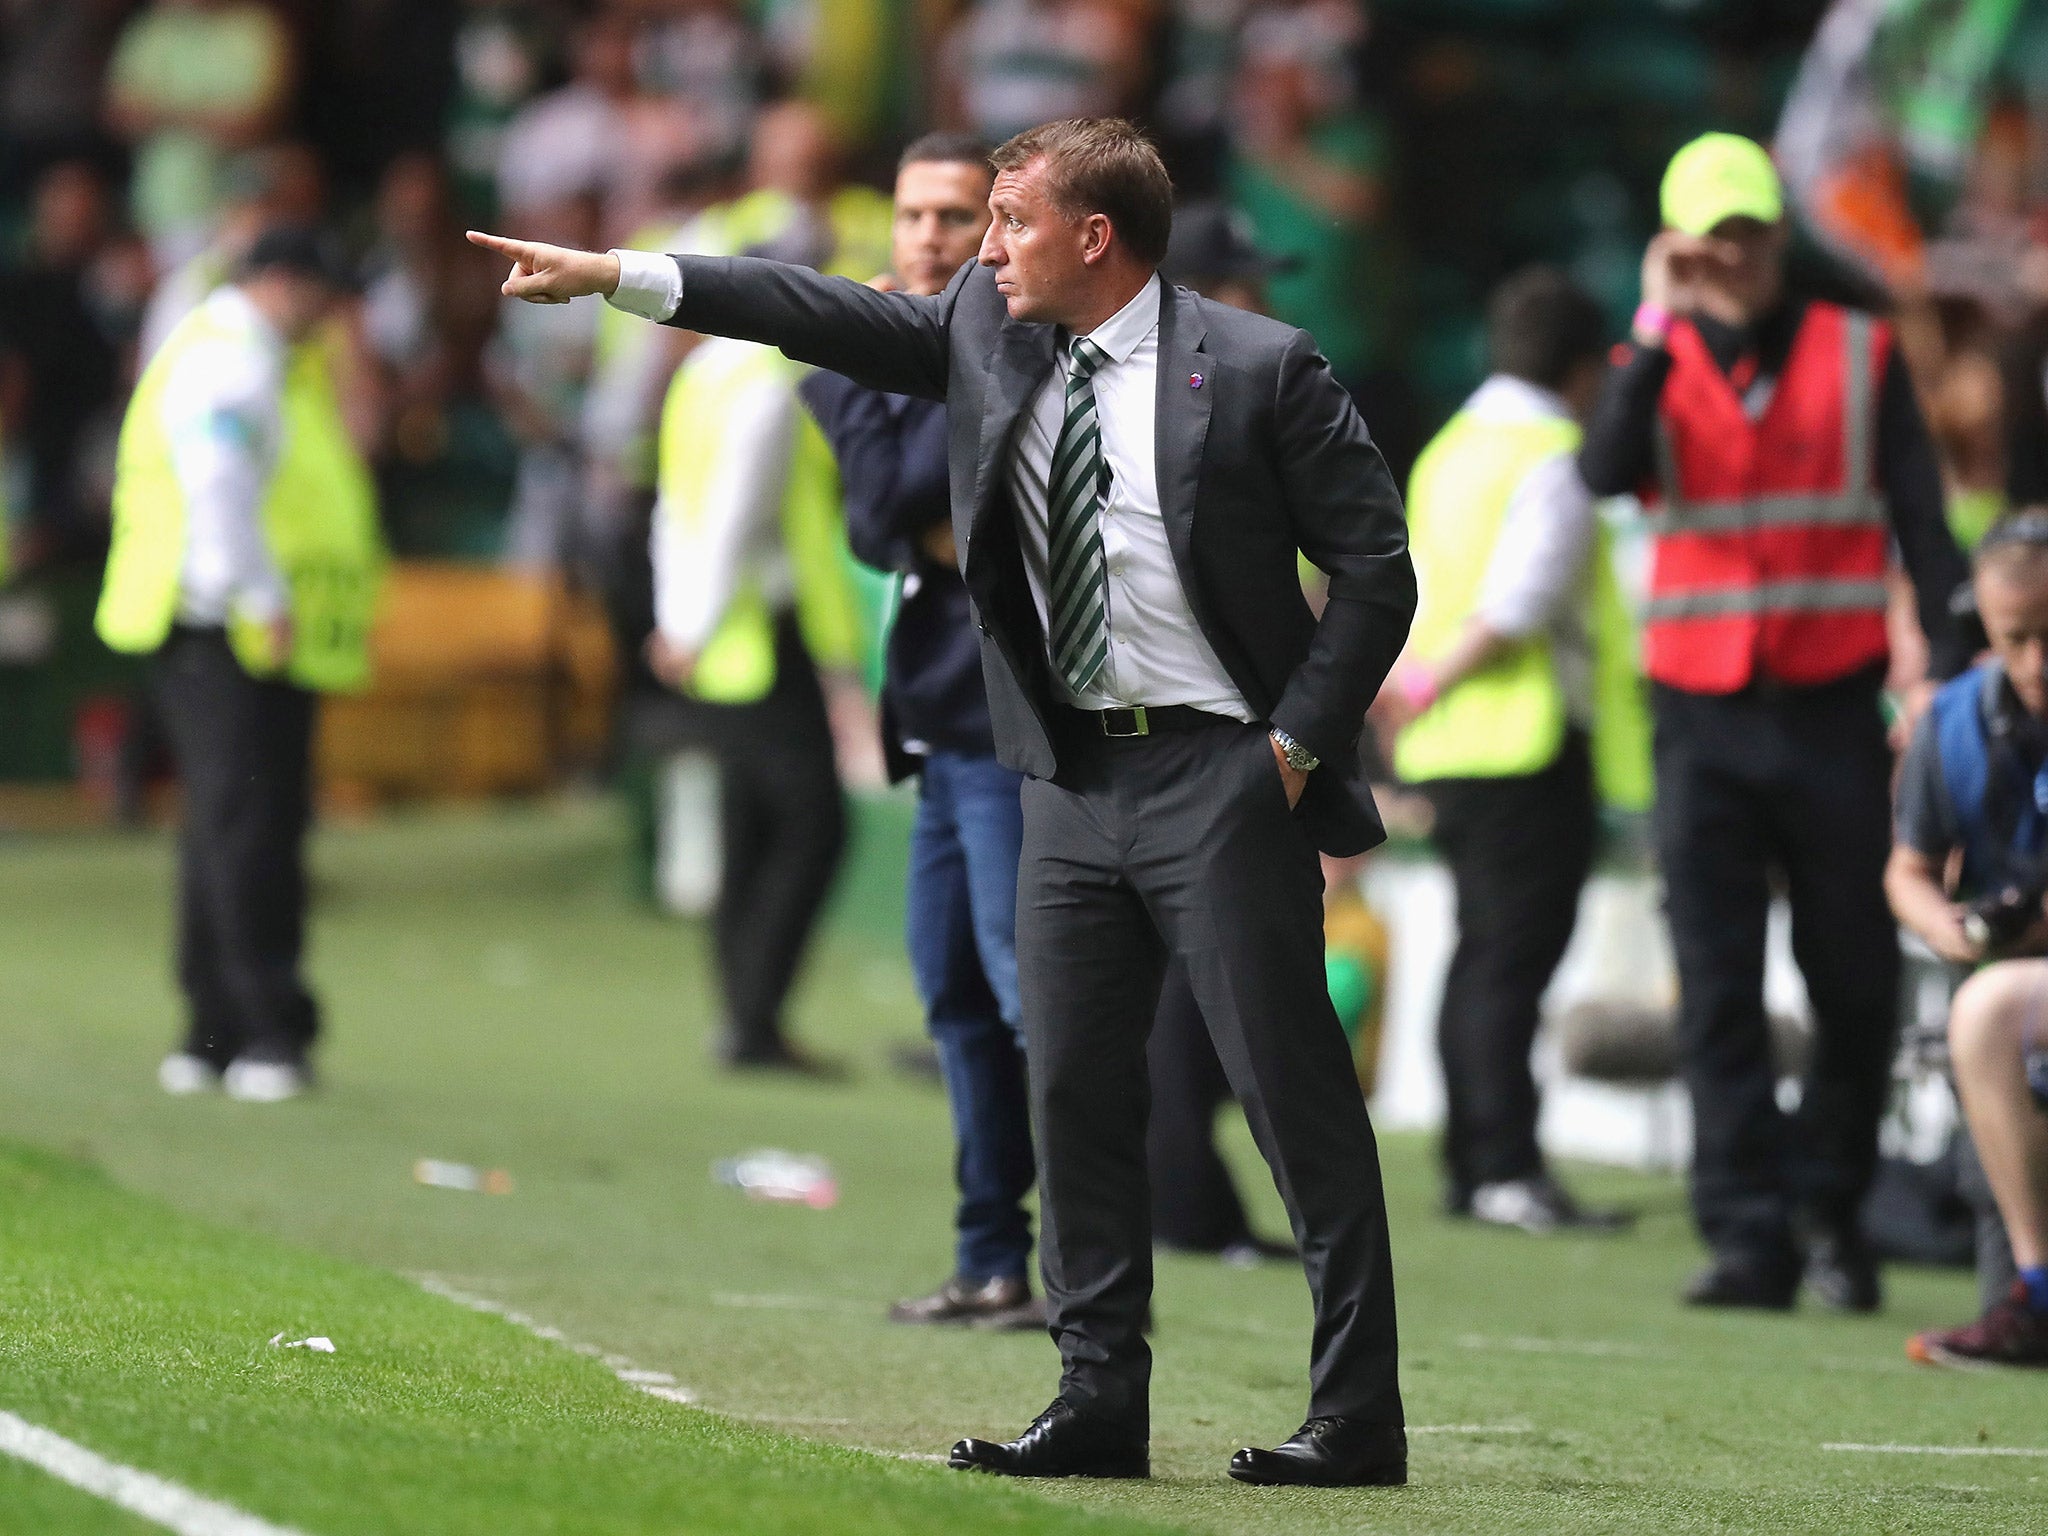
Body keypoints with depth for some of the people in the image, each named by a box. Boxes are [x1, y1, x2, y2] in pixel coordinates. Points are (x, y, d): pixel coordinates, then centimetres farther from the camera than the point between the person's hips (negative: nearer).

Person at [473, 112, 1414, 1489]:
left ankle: (1360, 1418, -2)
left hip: (1220, 775, -7)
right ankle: (1100, 1402, 13)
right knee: (1075, 1086, 6)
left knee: (1295, 1091, -5)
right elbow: (833, 316, 8)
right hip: (1078, 778, 7)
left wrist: (1299, 742, -11)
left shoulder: (1258, 369, -10)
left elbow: (1377, 563, -7)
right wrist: (614, 277, 4)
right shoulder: (986, 330, 7)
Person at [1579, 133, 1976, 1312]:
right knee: (1719, 992, -4)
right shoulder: (1658, 364, 8)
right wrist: (1661, 327, -16)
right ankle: (1750, 1237, -3)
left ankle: (1829, 1209, 20)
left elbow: (1921, 524, 5)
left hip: (1833, 713, 0)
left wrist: (1954, 673, -5)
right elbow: (1606, 472, -12)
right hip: (1702, 716, 0)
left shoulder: (1861, 355, 7)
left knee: (1858, 981, 3)